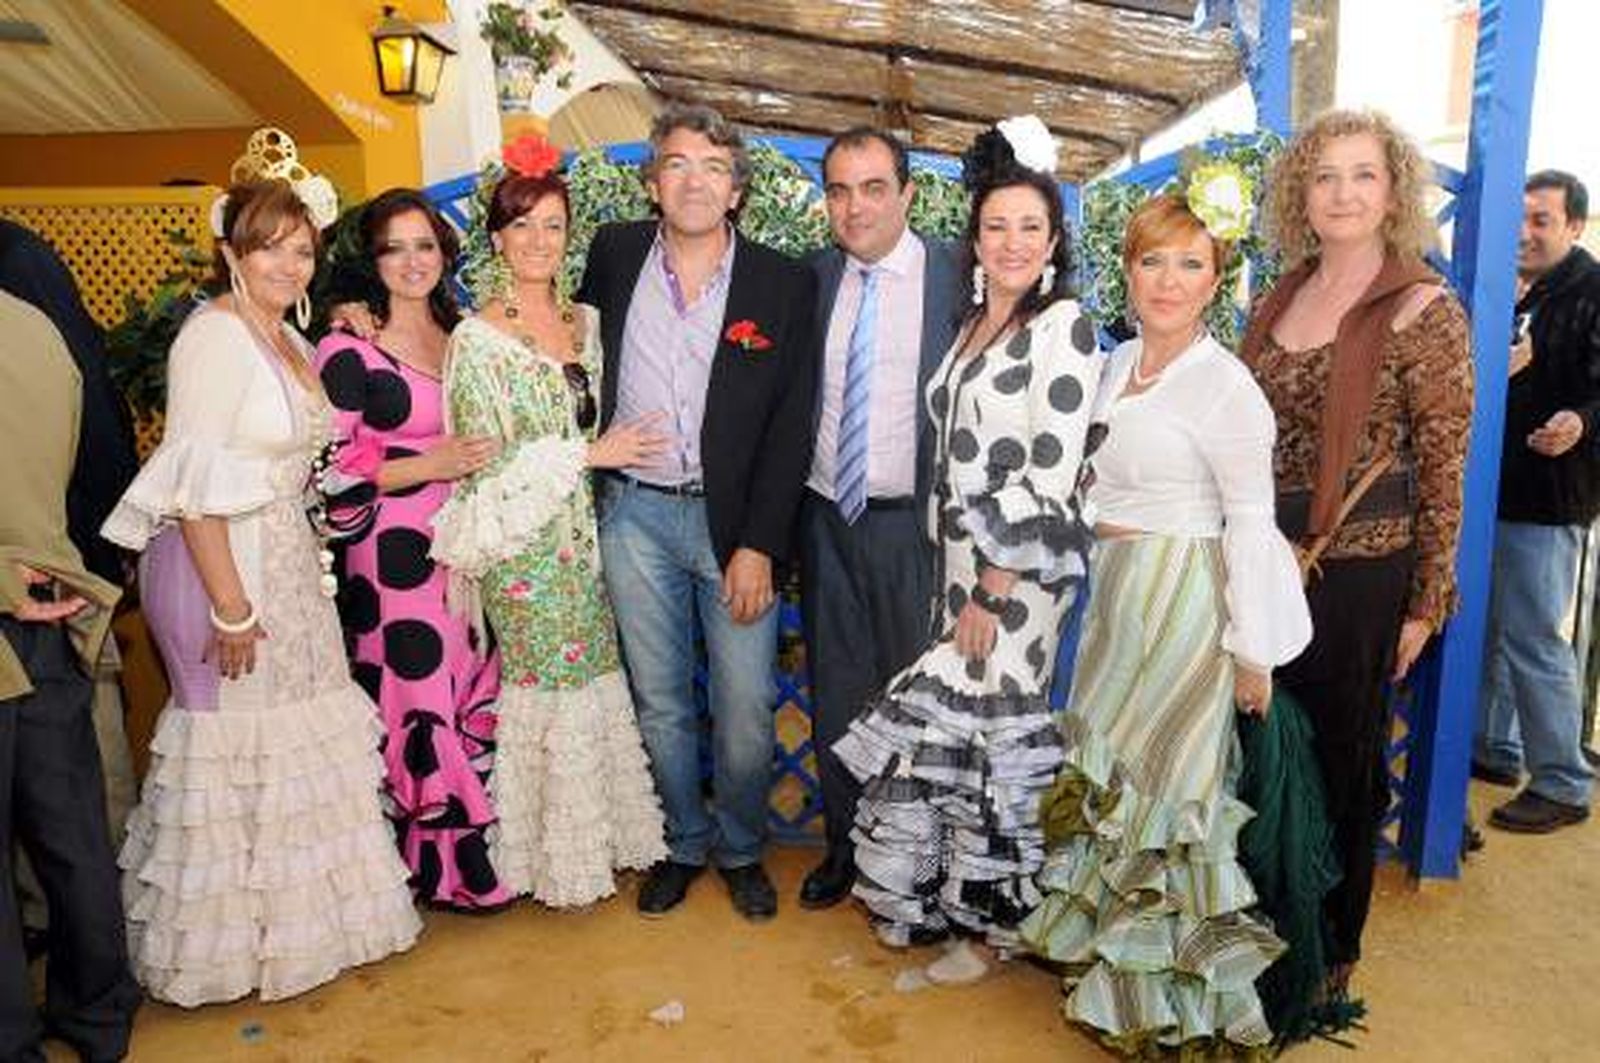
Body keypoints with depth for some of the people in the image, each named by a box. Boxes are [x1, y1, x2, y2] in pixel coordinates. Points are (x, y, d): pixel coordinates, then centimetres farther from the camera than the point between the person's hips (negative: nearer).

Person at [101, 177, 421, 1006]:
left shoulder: (289, 340, 12)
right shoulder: (215, 334, -15)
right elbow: (194, 487, -20)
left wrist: (308, 564, 9)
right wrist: (231, 608, -20)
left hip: (289, 563, 8)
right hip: (225, 566, -8)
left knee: (296, 738, 15)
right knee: (237, 743, 4)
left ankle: (295, 917, 33)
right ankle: (227, 941, 25)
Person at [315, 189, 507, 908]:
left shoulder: (460, 336, 12)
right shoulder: (349, 349, -8)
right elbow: (328, 469, -13)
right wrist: (429, 466, -17)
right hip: (393, 554, -6)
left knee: (477, 691, 10)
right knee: (416, 698, 0)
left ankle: (480, 842, 27)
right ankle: (434, 866, 19)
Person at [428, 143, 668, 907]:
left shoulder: (585, 321, 8)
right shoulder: (477, 338, -10)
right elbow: (487, 461, -13)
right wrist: (586, 455, -14)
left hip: (585, 534, 5)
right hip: (524, 544, -5)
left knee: (595, 679, 10)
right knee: (547, 685, 4)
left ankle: (600, 830, 29)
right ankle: (557, 855, 23)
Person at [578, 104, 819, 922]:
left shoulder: (784, 284, -3)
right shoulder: (614, 255, 3)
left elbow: (790, 428, -5)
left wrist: (758, 545, -10)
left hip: (735, 521, -2)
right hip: (636, 516, 2)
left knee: (746, 711, 4)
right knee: (660, 704, 13)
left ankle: (740, 848, 30)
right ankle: (681, 844, 34)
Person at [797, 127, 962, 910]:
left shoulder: (958, 278, -7)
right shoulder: (813, 276, 5)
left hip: (912, 521, -4)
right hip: (826, 516, 4)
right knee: (836, 691, 15)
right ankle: (845, 841, 34)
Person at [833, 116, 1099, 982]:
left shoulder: (1063, 328, -10)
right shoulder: (974, 324, 13)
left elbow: (1048, 474, -16)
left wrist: (994, 590, -16)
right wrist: (953, 571, 11)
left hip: (1018, 571, -7)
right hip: (959, 558, 7)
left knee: (994, 733, 3)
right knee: (950, 728, 13)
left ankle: (996, 920, 22)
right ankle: (944, 894, 31)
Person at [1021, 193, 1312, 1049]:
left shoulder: (1225, 383, -15)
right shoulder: (1116, 364, 7)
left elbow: (1251, 521, -14)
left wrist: (1252, 651, -13)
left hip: (1182, 598, -7)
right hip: (1113, 590, 7)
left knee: (1157, 780, 5)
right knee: (1108, 771, 17)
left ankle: (1167, 981, 28)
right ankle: (1112, 934, 39)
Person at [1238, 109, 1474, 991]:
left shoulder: (1424, 309, -8)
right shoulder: (1277, 303, 8)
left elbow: (1443, 468, -8)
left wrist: (1426, 603, -9)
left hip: (1359, 572, -5)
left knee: (1340, 755, 10)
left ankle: (1331, 951, 31)